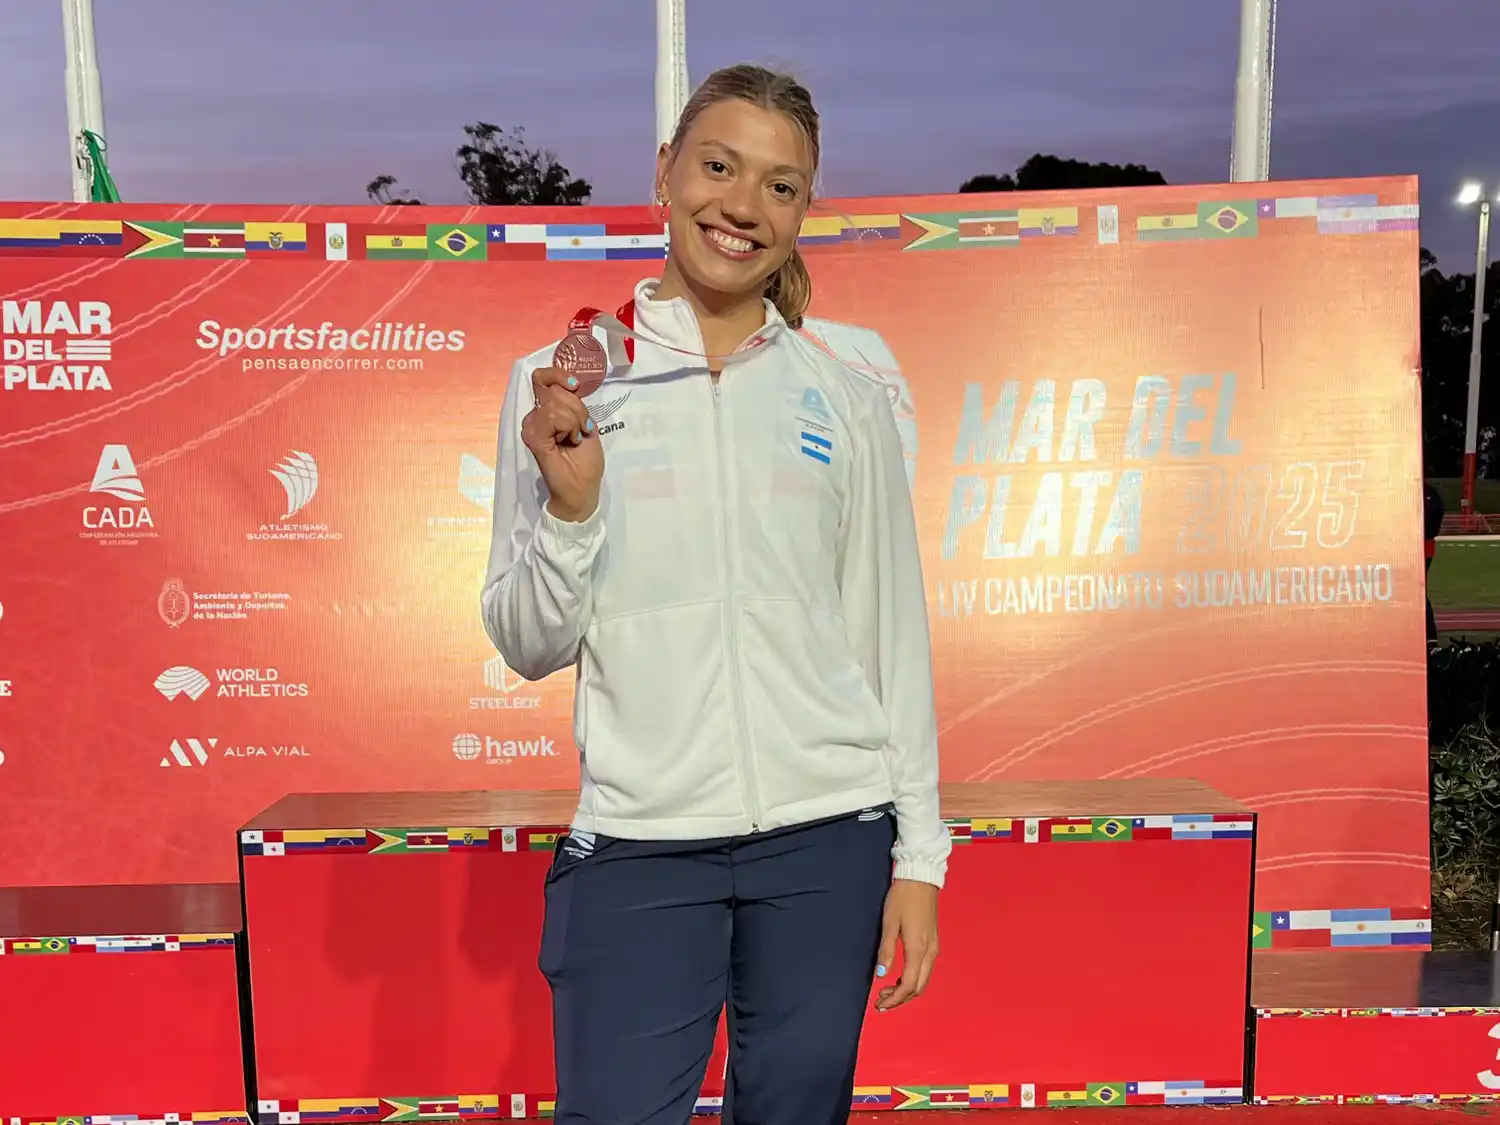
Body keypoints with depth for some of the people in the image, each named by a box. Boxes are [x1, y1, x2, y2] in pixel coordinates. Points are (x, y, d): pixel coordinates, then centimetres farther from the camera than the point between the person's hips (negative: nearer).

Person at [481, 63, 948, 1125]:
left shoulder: (846, 399, 3)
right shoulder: (559, 385, 0)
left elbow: (895, 636, 6)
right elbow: (530, 646, 2)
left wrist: (919, 853, 4)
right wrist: (571, 505, -16)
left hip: (830, 835, 2)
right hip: (638, 839, -1)